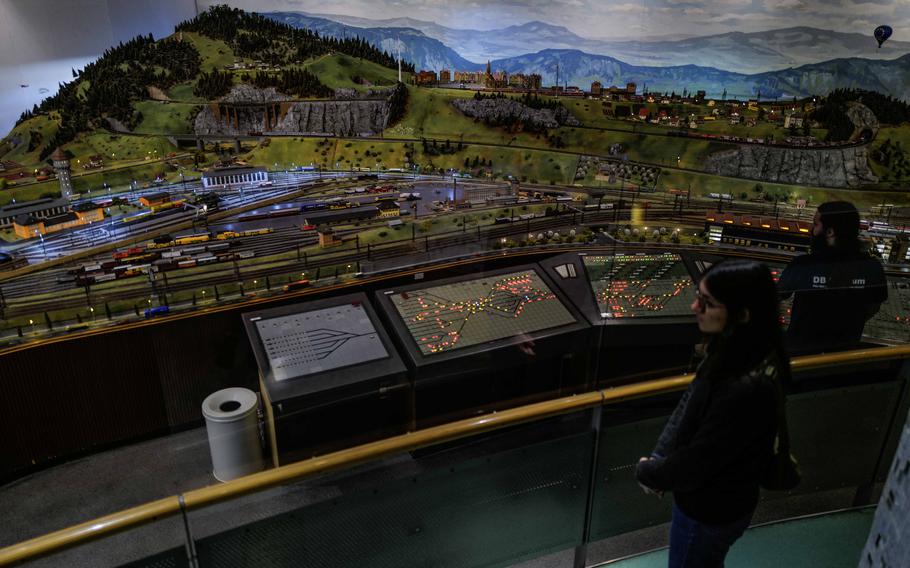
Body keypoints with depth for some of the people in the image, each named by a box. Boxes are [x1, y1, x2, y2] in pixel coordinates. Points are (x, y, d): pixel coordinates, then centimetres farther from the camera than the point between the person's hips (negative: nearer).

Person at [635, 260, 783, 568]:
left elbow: (693, 465, -30)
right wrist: (659, 457, -9)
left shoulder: (747, 389, -39)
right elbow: (689, 404, 0)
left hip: (710, 511, -7)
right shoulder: (732, 353, -11)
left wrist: (646, 472, -12)